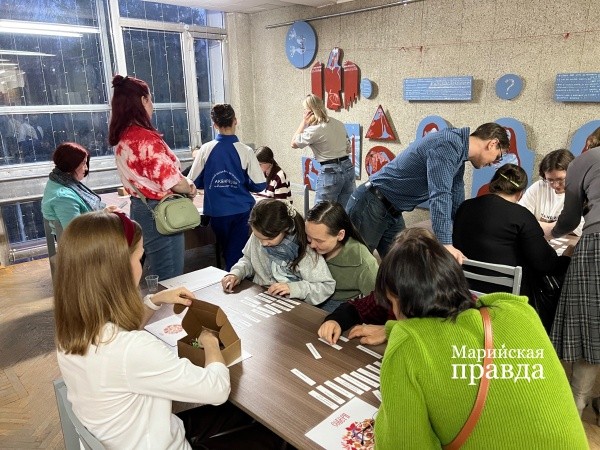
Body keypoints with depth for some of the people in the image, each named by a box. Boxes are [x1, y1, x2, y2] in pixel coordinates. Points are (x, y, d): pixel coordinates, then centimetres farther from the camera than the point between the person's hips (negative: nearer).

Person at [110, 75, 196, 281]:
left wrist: (185, 184, 5)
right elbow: (172, 181, -22)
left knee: (155, 278, 21)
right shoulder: (146, 138, -20)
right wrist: (190, 189, 0)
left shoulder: (122, 138, 7)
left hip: (139, 208, 9)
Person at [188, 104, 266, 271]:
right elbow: (259, 185, -9)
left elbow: (193, 182, 0)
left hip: (217, 212, 3)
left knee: (227, 251, 21)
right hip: (242, 211, -2)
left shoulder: (206, 150, -6)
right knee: (237, 254, 3)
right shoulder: (245, 151, -10)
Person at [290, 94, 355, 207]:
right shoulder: (339, 124, 9)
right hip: (348, 168, 7)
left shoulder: (314, 131, -13)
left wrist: (303, 122, 0)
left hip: (330, 172, -7)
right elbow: (348, 148, 15)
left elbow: (294, 143, -1)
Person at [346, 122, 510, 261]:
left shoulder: (458, 155, 12)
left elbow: (456, 200, 21)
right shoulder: (448, 144, -20)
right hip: (370, 204, -10)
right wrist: (446, 244, -34)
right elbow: (440, 195, -30)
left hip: (393, 212, 10)